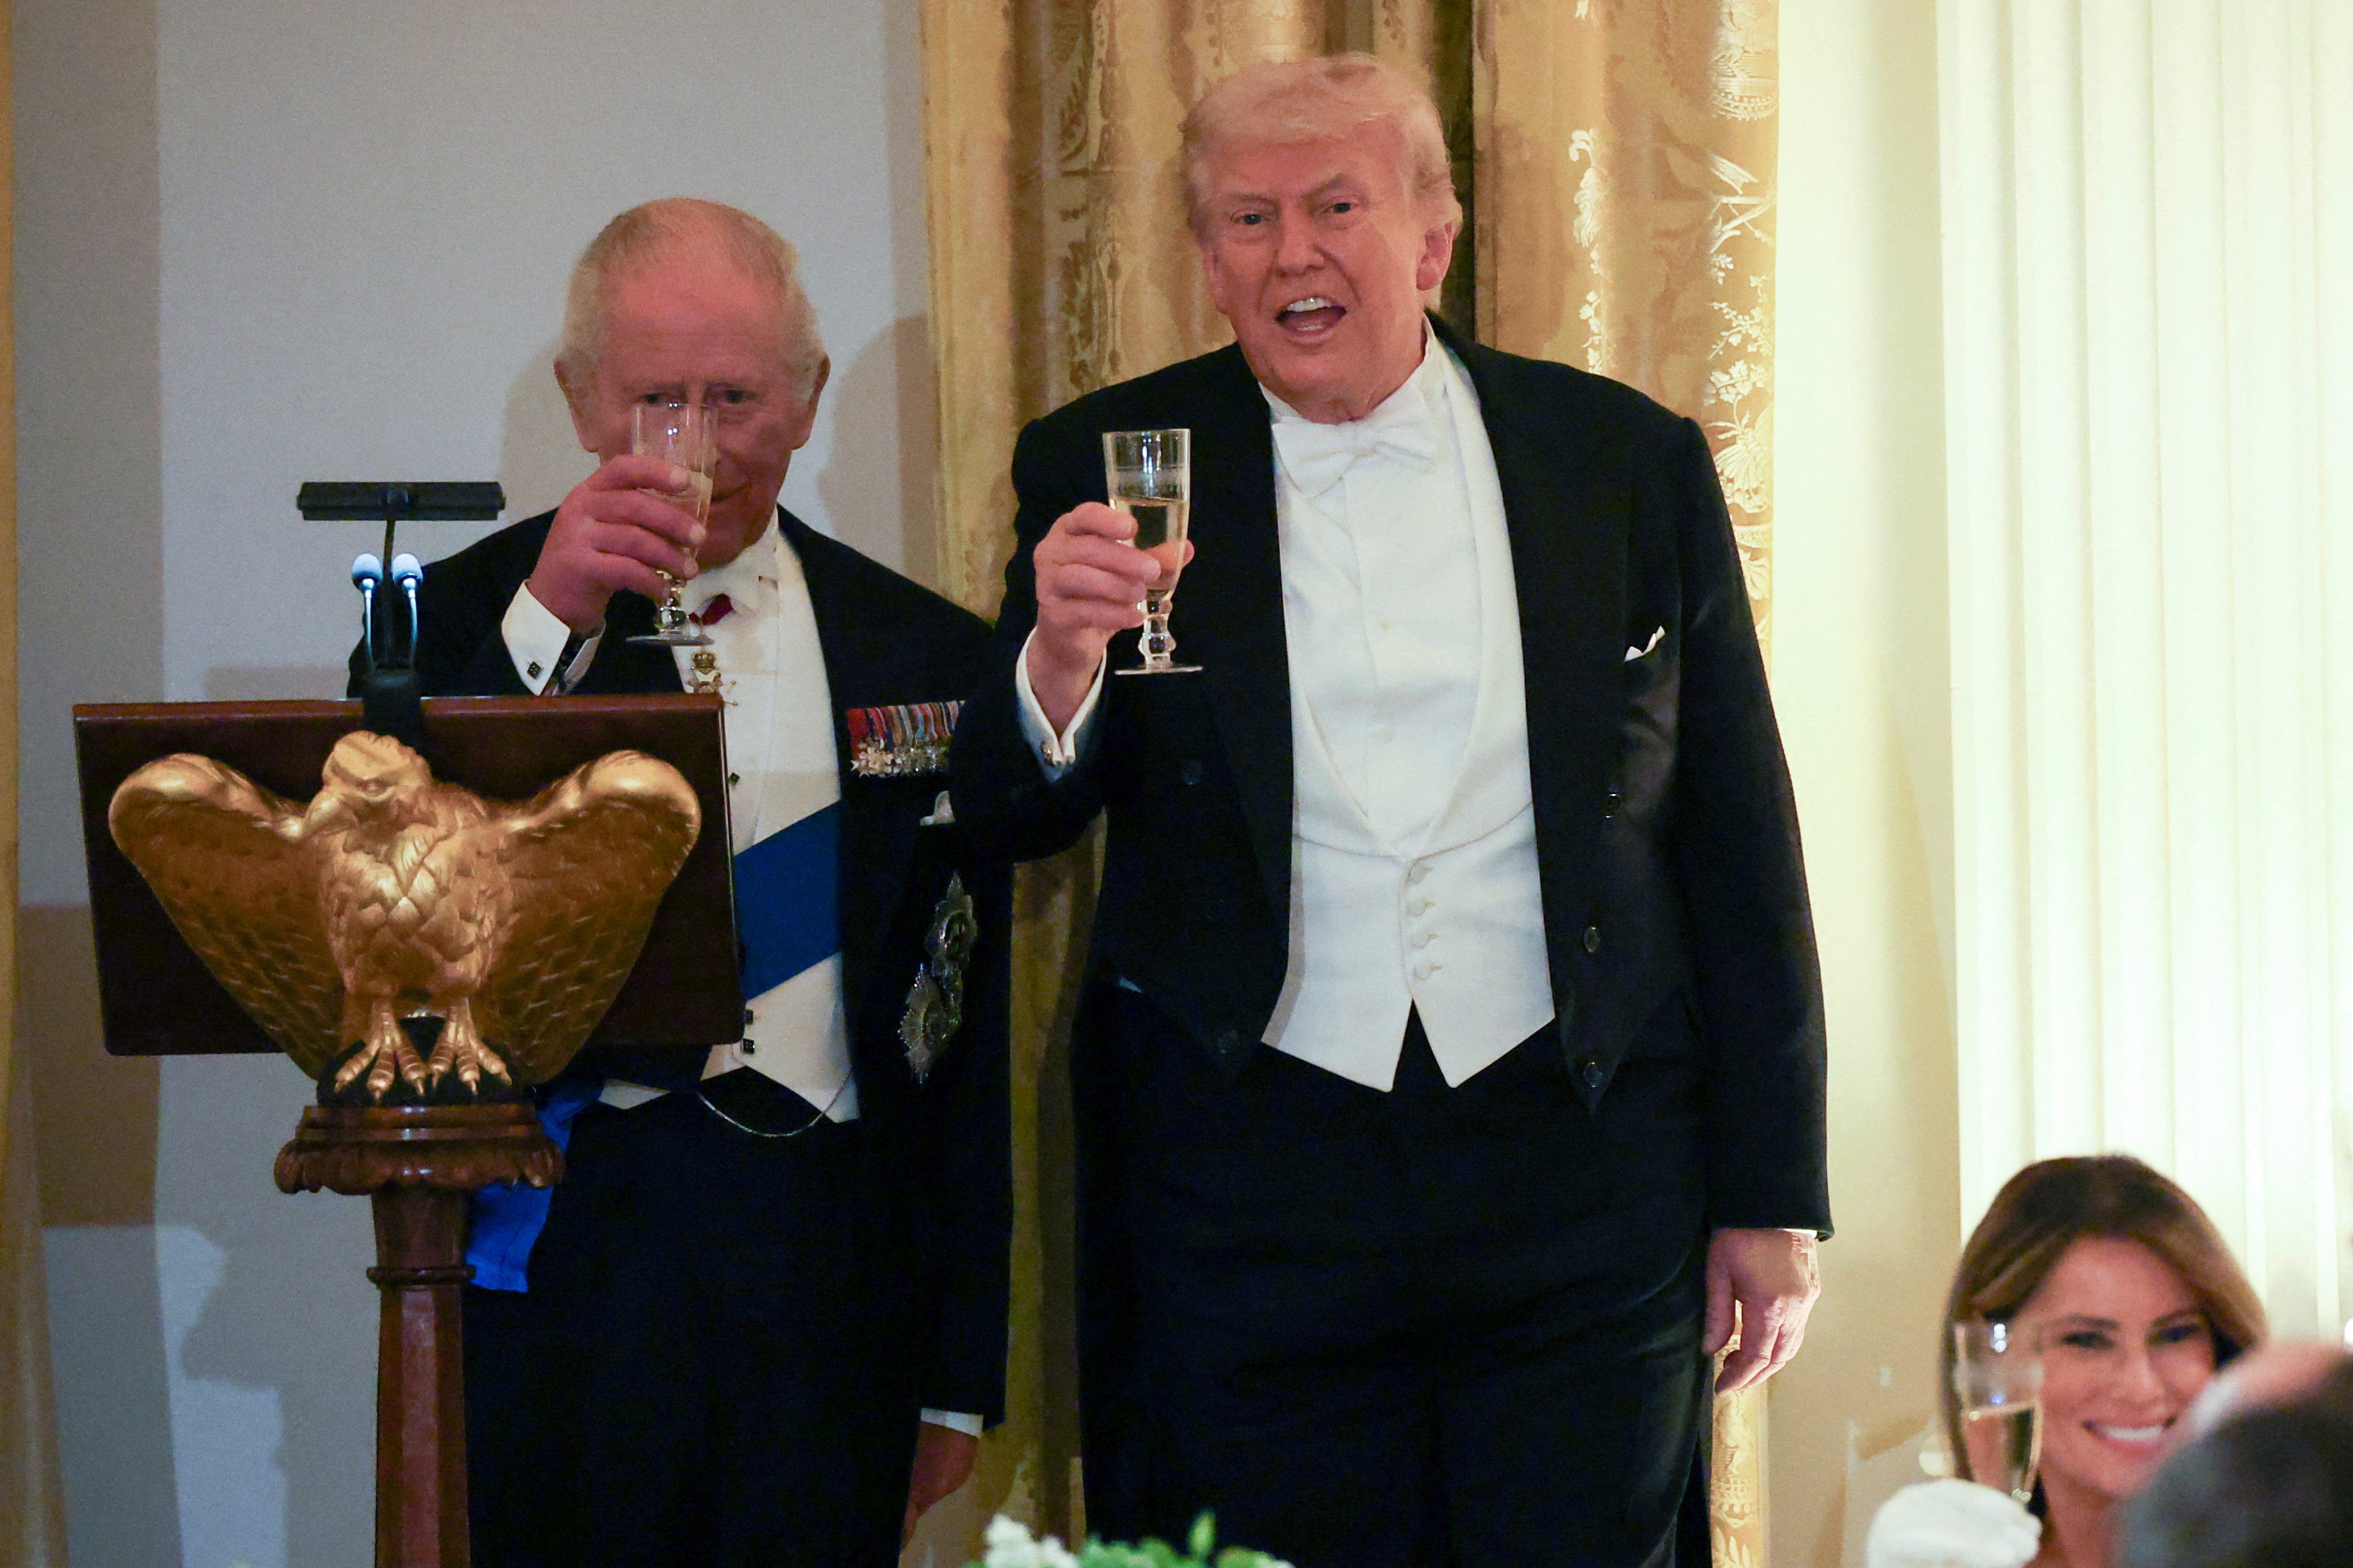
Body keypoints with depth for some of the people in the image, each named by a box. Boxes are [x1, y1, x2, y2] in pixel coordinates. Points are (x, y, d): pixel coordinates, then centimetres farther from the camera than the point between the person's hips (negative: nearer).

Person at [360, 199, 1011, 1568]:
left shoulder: (924, 656, 9)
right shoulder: (465, 616, 5)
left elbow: (969, 1042, 10)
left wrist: (958, 1380, 8)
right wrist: (548, 623, -16)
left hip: (831, 1285, 2)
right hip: (556, 1256, -1)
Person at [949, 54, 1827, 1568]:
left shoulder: (1634, 462, 5)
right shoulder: (1112, 467, 4)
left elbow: (1738, 842, 7)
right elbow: (1012, 822, -1)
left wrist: (1772, 1196, 5)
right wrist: (1061, 659, -23)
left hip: (1580, 1188, 0)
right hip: (1243, 1192, 0)